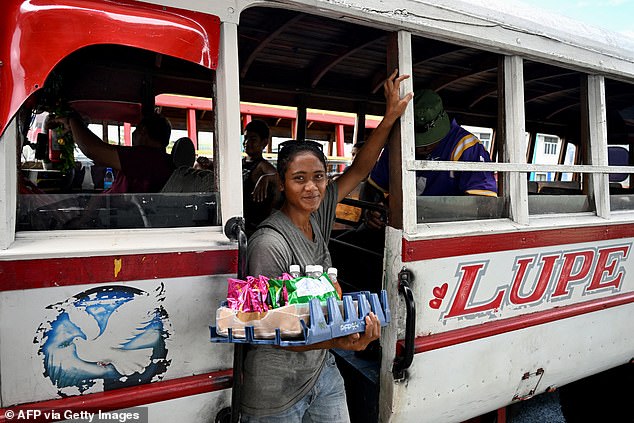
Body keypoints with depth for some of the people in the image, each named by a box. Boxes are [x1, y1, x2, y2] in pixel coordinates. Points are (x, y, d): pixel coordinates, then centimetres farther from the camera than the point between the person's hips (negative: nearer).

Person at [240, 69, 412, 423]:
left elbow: (359, 170, 3)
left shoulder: (318, 215, -4)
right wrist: (338, 342, -34)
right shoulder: (269, 244, -25)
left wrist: (390, 117, -3)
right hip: (277, 390, -6)